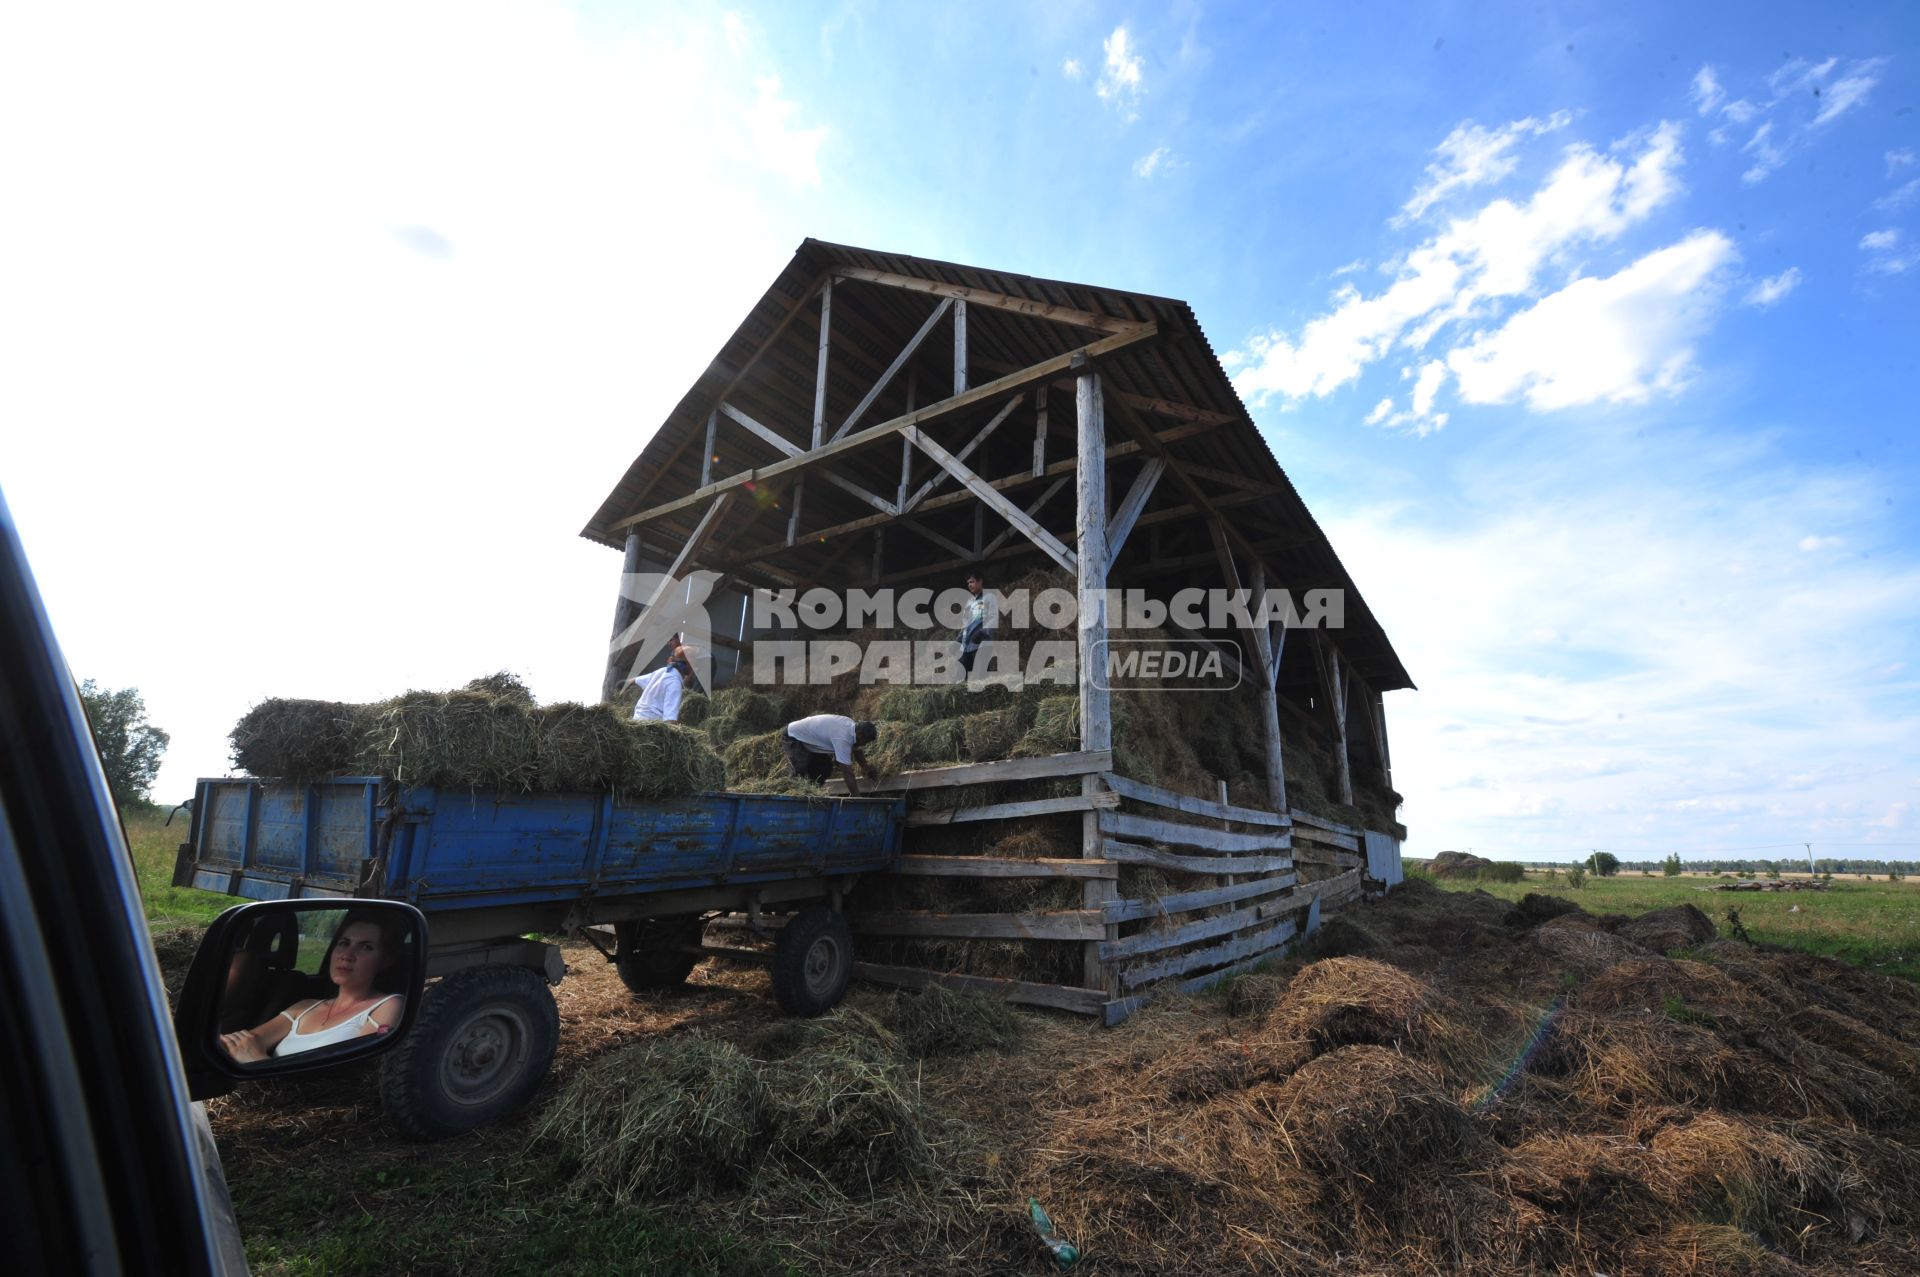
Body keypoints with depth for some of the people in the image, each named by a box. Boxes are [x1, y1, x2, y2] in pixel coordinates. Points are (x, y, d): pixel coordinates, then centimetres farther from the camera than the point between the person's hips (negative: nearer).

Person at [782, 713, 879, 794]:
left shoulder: (852, 725, -9)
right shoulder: (842, 738, -35)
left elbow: (857, 751, 10)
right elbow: (847, 772, -34)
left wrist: (868, 771, 15)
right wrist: (857, 799, -31)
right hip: (792, 738, -9)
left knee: (826, 769, 7)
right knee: (807, 774, -21)